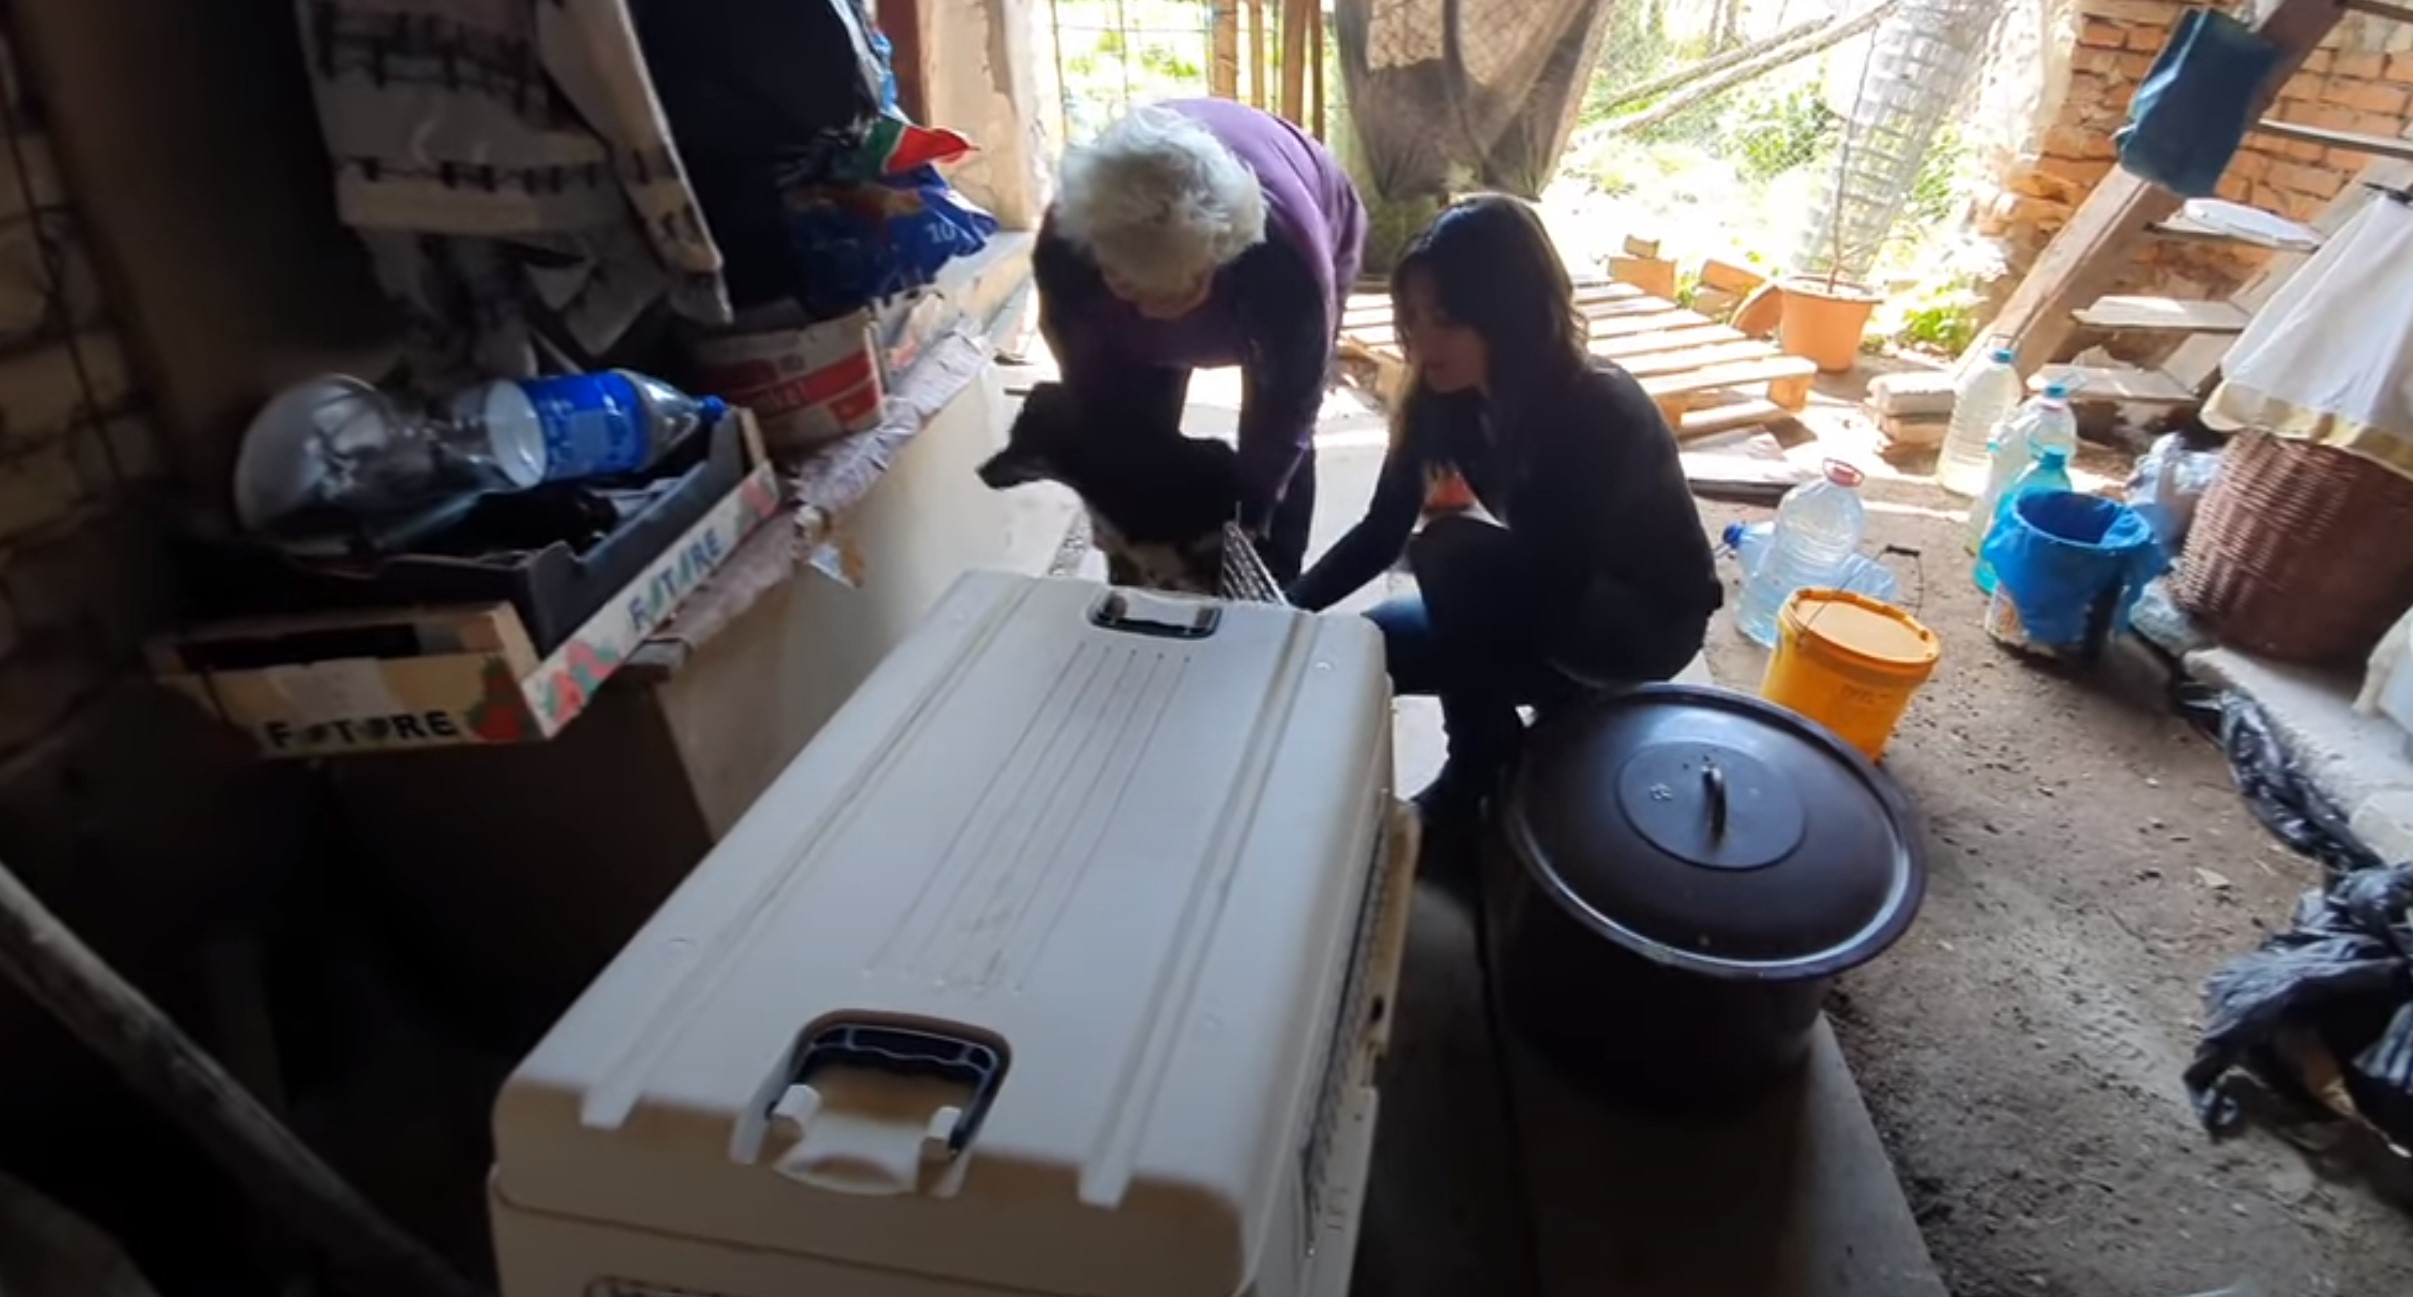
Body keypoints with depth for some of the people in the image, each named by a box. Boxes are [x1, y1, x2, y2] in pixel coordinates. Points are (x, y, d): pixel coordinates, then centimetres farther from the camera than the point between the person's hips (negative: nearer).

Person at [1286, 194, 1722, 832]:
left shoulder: (1596, 413, -32)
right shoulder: (1444, 392, -13)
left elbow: (1553, 583, -32)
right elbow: (1382, 531, -8)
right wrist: (1288, 606, -20)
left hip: (1651, 617, -7)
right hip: (1554, 594, 7)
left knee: (1454, 557, -31)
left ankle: (1486, 778, -10)